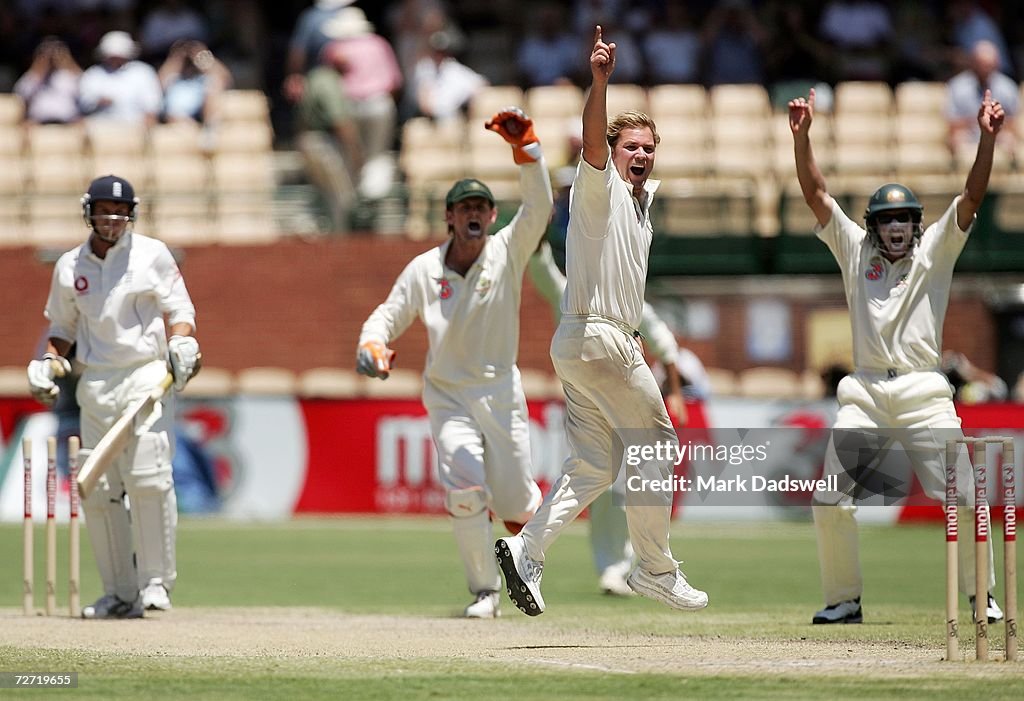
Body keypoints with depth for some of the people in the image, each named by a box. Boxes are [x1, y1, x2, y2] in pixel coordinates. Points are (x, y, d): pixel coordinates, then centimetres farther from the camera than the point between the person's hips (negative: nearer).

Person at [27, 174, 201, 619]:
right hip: (95, 384, 4)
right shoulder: (69, 267, 11)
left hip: (147, 377, -4)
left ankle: (155, 581, -10)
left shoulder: (152, 254, 3)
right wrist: (47, 363, 5)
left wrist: (181, 344, -15)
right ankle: (120, 593, 8)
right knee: (97, 489, 0)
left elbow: (179, 308, 4)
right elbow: (62, 327, 21)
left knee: (148, 477, -18)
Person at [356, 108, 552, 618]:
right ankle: (485, 591, -5)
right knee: (465, 490, -20)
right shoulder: (423, 270, -2)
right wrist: (371, 344, -22)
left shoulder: (507, 253, -6)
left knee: (516, 507, 2)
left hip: (501, 393, 0)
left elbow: (538, 206, -21)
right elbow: (387, 317, 2)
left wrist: (524, 146, -35)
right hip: (448, 398, 0)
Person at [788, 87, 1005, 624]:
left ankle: (981, 594, 7)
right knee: (830, 500, -7)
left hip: (924, 393, -1)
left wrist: (987, 137, -16)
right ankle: (845, 600, 5)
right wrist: (801, 135, -9)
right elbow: (816, 193, 3)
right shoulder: (854, 249, 11)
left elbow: (971, 197, -3)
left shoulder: (935, 250, 9)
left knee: (959, 498, -7)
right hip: (864, 394, 1)